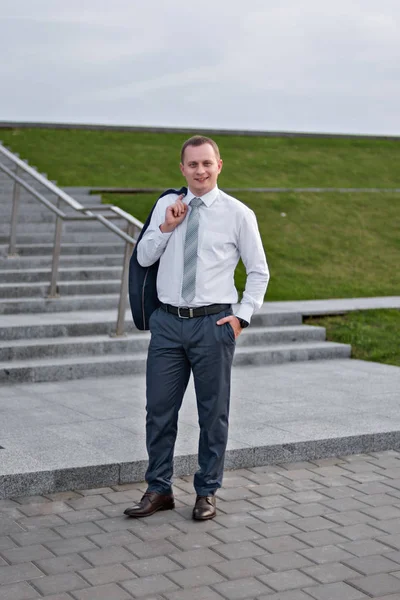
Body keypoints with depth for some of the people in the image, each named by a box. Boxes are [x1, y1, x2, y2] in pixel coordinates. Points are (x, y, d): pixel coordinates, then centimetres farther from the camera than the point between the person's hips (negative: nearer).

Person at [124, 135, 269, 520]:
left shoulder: (237, 214, -2)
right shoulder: (166, 206, 6)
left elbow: (259, 271, 4)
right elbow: (143, 257, 8)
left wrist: (242, 317, -4)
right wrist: (166, 227, -7)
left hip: (213, 324, -3)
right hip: (168, 321, 3)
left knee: (213, 413, 7)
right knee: (159, 409, 7)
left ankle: (207, 493, 22)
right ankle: (159, 490, 22)